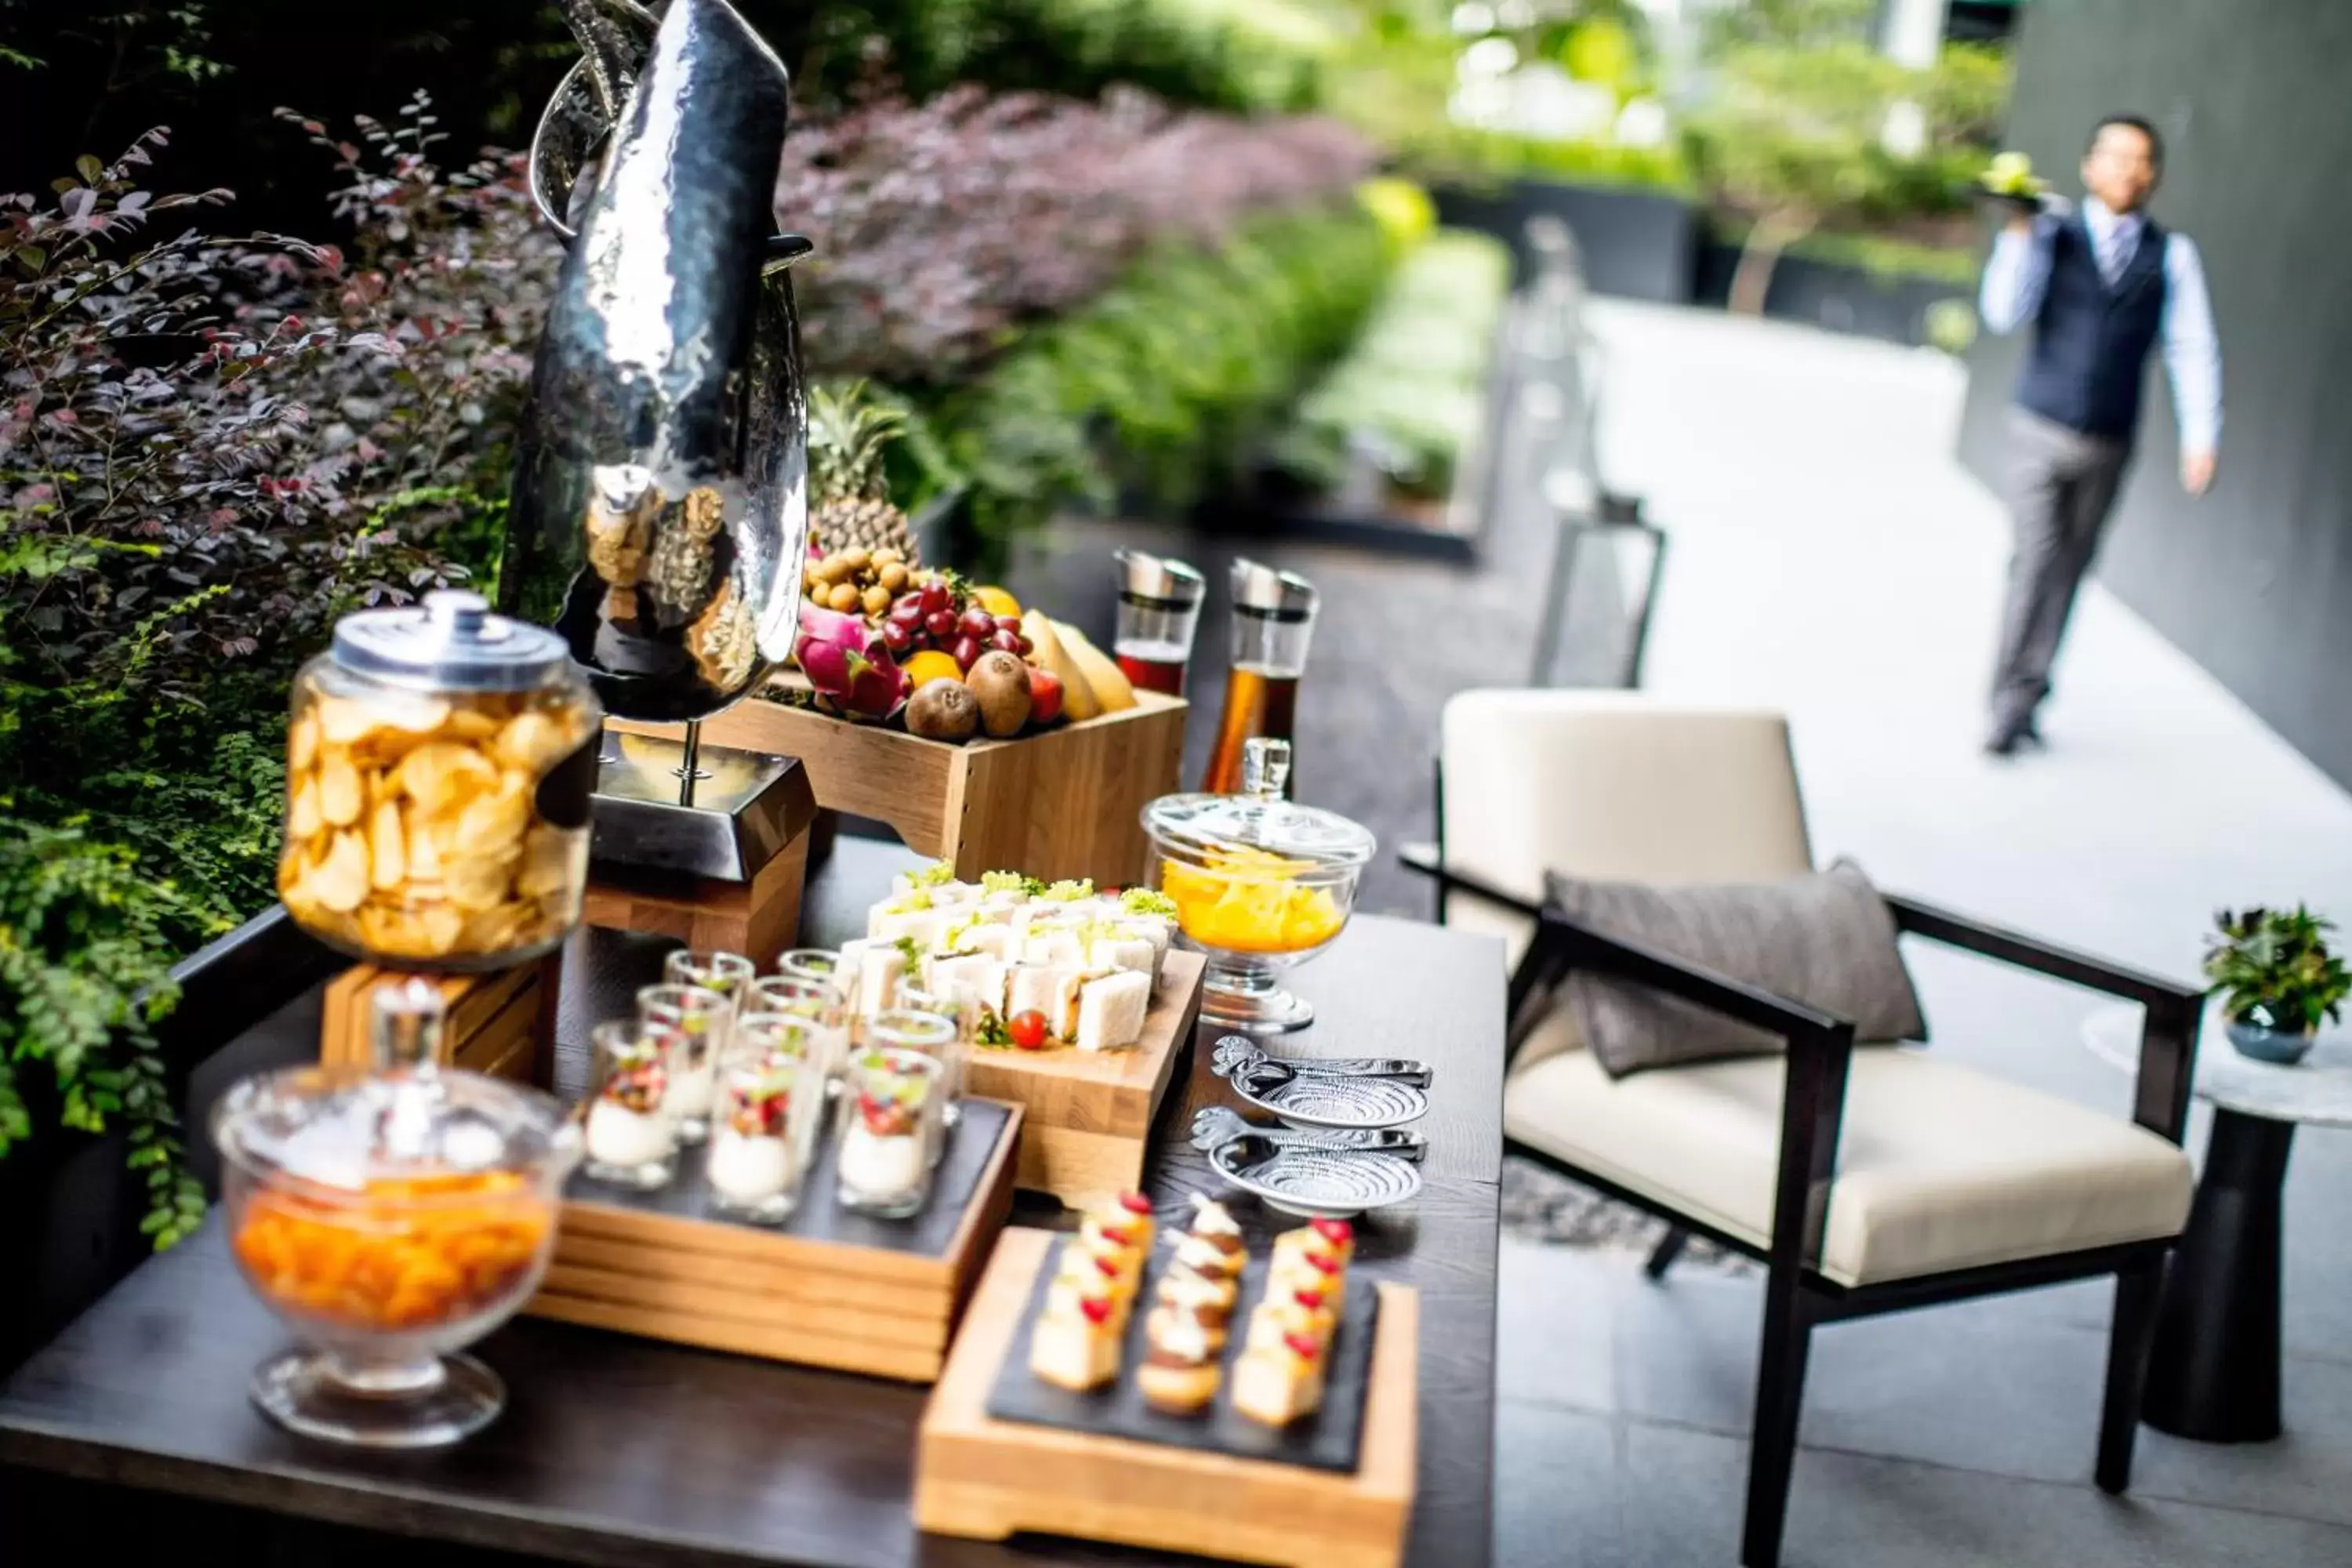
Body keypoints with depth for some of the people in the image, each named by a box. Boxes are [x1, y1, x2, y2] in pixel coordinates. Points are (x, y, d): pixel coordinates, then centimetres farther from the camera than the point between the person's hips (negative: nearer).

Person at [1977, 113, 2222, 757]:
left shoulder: (2173, 255, 5)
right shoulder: (2052, 234, 1)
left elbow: (2193, 348, 2)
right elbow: (2005, 313, -11)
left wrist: (2201, 436, -7)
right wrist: (2019, 233, -21)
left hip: (2108, 446, 2)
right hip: (2041, 432, -2)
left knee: (2070, 567, 7)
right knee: (2036, 558, -12)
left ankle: (2025, 692, 18)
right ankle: (2011, 701, -5)